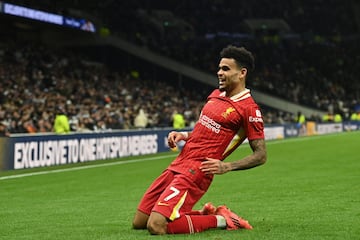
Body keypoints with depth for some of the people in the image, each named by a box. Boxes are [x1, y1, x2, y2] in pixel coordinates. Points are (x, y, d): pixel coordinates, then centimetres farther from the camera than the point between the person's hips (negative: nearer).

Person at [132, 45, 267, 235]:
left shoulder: (249, 109, -10)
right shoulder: (215, 95, 14)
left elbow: (261, 155, -9)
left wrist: (227, 166, -22)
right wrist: (182, 135, 9)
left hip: (195, 173, -9)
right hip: (177, 166, 9)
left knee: (156, 227, -21)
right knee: (138, 223, 8)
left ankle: (220, 220, -3)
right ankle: (205, 214, 19)